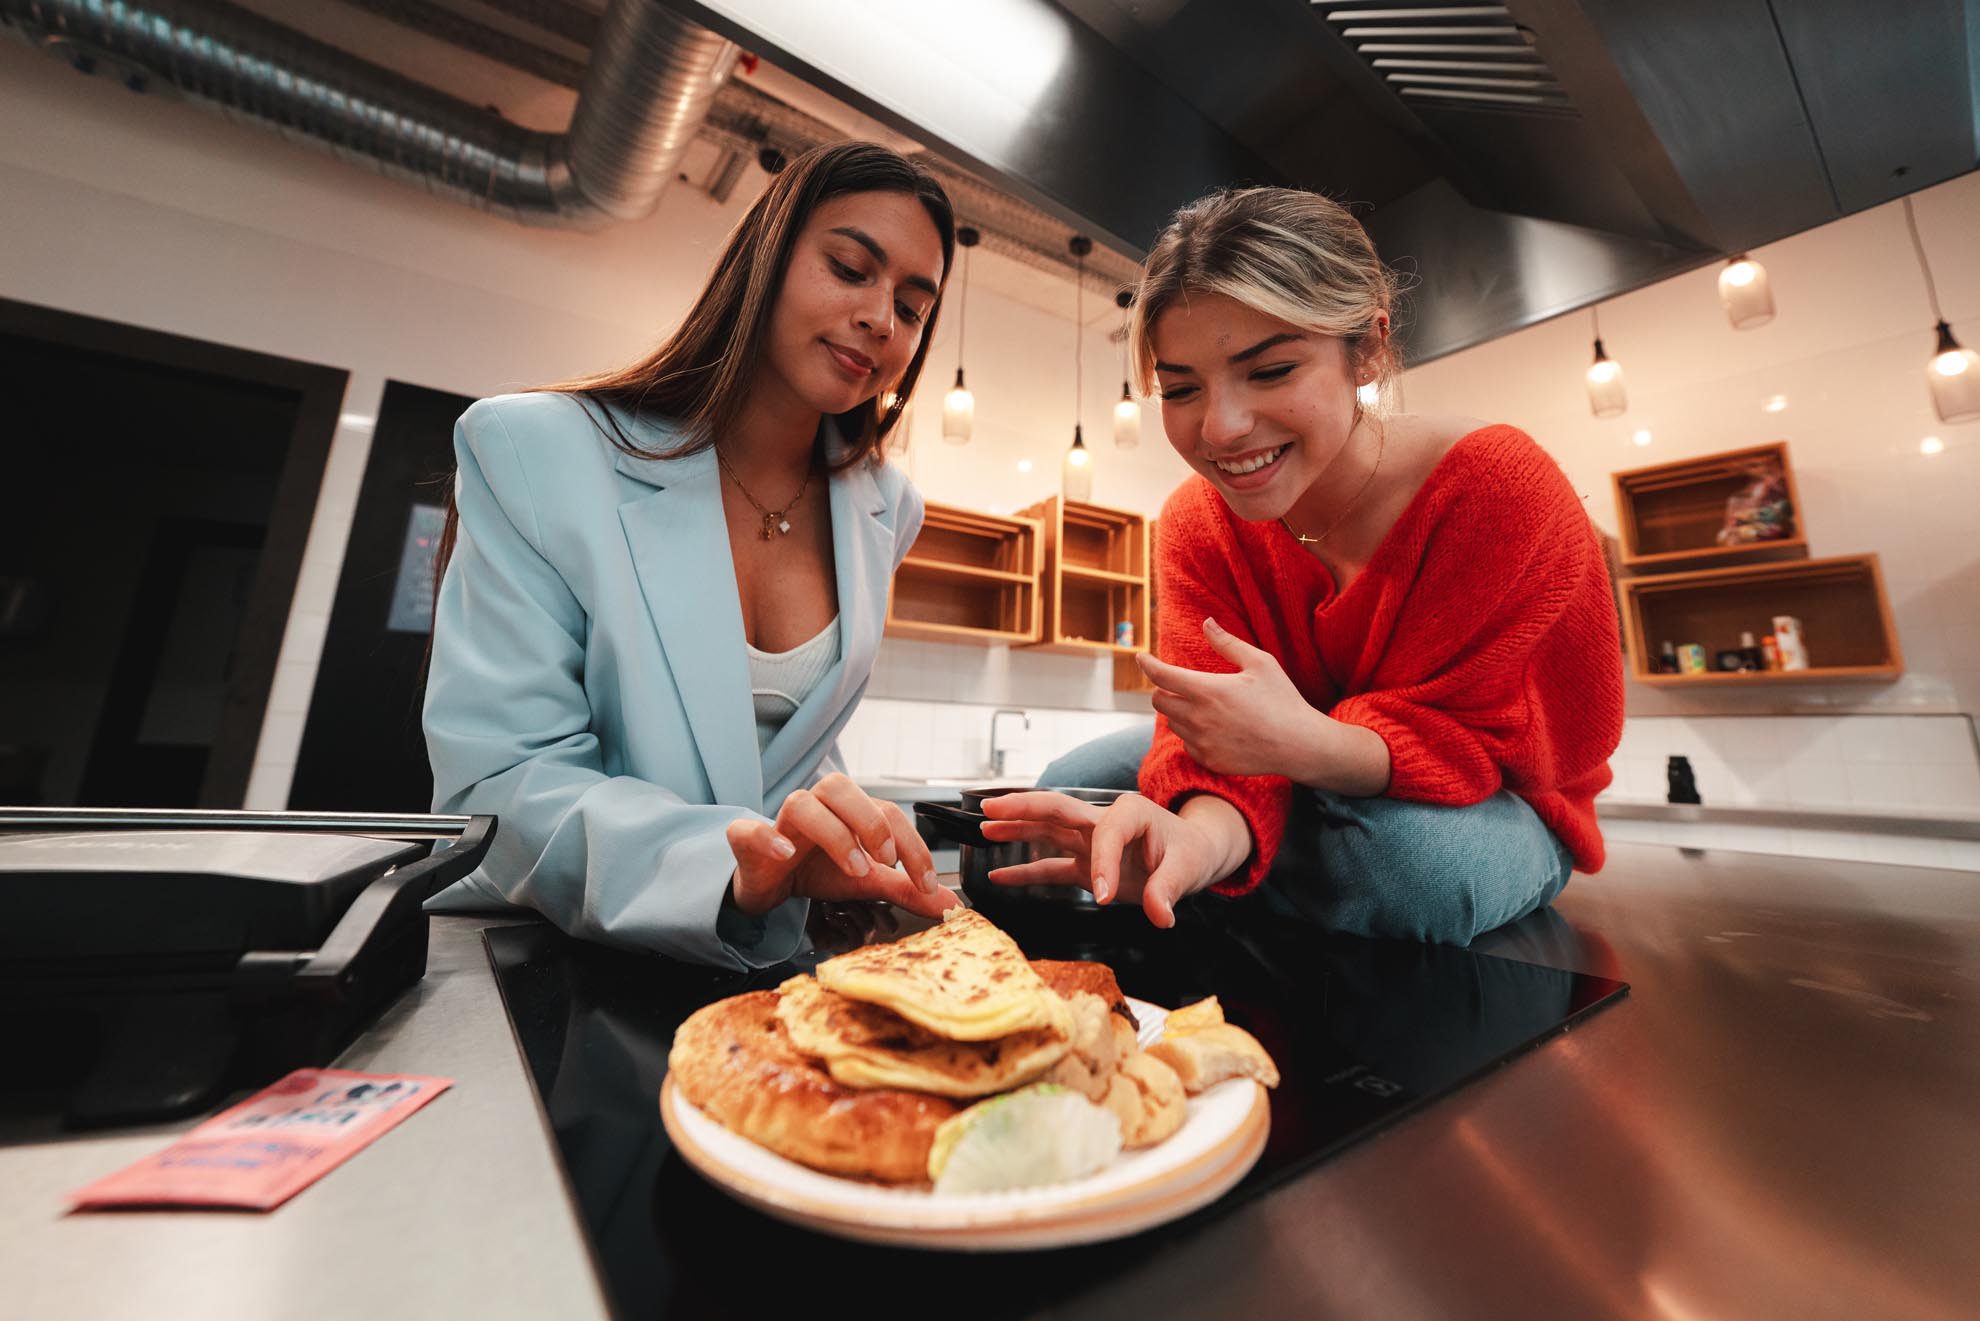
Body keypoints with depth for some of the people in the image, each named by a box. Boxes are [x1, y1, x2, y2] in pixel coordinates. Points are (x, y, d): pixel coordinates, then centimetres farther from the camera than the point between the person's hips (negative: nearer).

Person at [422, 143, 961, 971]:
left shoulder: (882, 511, 2)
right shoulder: (535, 452, -9)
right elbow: (501, 785, -15)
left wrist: (834, 837, -1)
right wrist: (736, 868, -30)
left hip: (760, 950, 3)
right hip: (538, 957, -1)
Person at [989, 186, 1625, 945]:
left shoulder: (1497, 489, -26)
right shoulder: (1194, 523, -15)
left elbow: (1467, 736, -24)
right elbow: (1216, 736, -23)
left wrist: (1307, 745, -46)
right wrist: (1204, 831, -47)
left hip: (1485, 803, -1)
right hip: (1294, 784, 2)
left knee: (1402, 851, -38)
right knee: (1070, 785, -12)